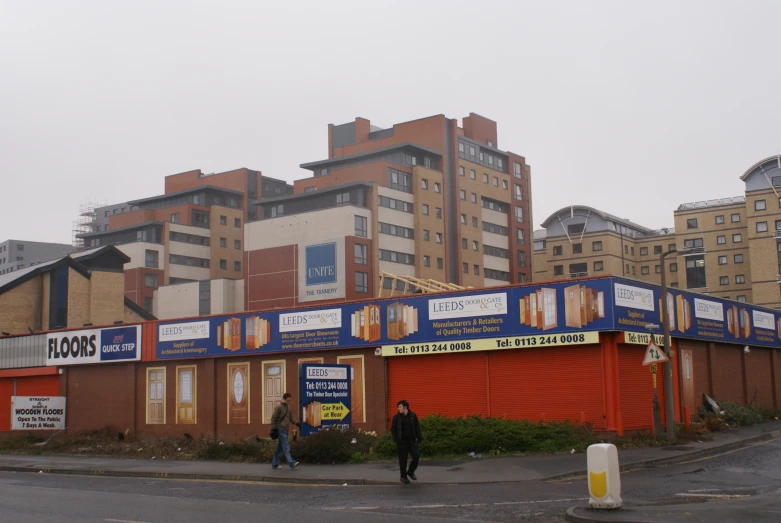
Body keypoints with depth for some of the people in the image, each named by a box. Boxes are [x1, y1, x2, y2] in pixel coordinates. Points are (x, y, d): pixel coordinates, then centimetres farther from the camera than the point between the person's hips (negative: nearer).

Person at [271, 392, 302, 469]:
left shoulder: (288, 407, 15)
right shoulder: (278, 407, -8)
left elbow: (291, 419, 21)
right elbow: (273, 418, -9)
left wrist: (297, 423, 6)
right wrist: (273, 429, -13)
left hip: (285, 429, 8)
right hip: (280, 429, -8)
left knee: (280, 447, 10)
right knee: (286, 447, -13)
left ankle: (275, 464, 16)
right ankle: (291, 463, -19)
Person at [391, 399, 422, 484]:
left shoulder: (413, 416, 3)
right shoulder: (396, 417, -2)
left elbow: (417, 427, 9)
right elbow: (393, 429, 1)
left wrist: (419, 437, 3)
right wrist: (396, 439, -9)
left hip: (412, 440, 2)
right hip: (402, 441, -2)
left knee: (416, 455, -8)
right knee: (403, 459, 2)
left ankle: (410, 471, 15)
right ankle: (403, 476, 16)